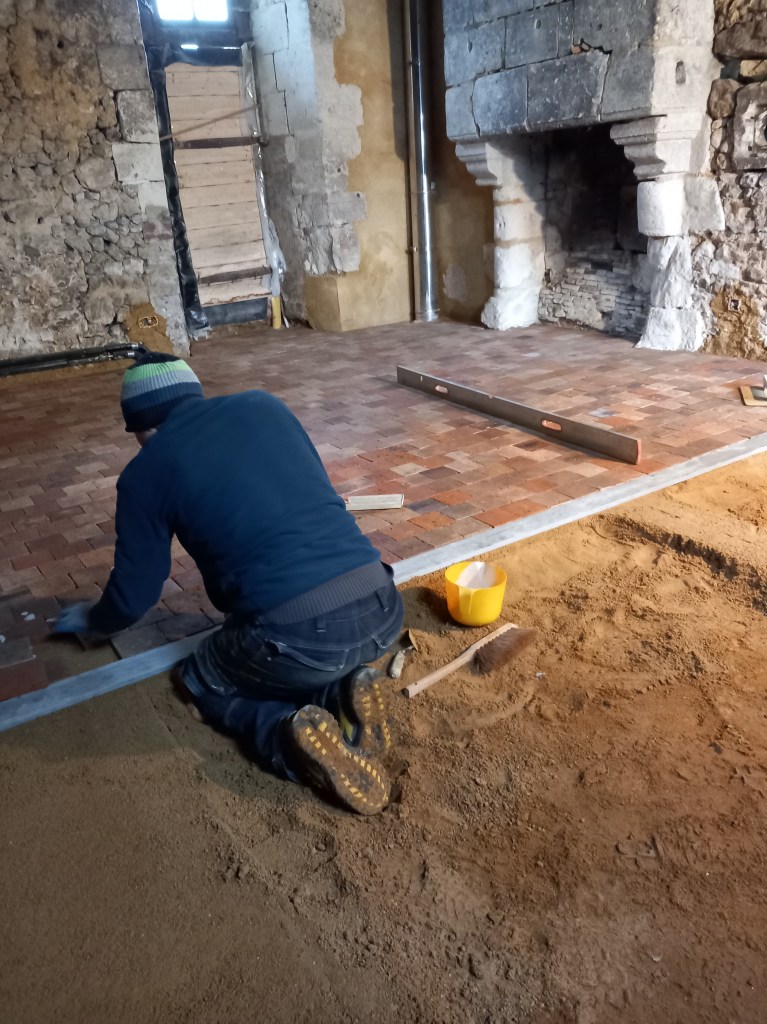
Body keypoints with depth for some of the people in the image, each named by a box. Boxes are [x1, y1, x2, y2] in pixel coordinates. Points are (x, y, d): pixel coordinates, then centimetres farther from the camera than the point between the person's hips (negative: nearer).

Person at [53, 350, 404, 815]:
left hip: (295, 636, -4)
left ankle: (289, 734, -1)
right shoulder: (265, 405, 16)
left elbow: (133, 598, 15)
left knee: (200, 681, 28)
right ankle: (343, 692, 6)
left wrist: (89, 619, 39)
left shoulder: (145, 472, 6)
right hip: (381, 610, 5)